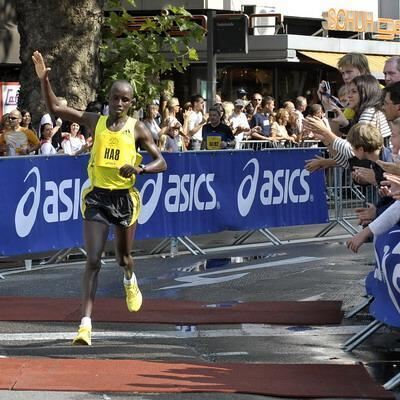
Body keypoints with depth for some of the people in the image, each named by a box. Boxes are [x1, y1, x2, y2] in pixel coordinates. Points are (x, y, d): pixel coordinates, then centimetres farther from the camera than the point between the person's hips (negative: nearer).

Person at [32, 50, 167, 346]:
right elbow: (55, 108, 2)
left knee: (123, 258, 14)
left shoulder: (137, 129, -2)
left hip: (124, 197, 0)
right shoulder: (95, 122, 2)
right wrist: (44, 79, -11)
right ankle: (86, 322, -11)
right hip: (97, 196, 0)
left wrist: (140, 169, -21)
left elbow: (161, 162, -2)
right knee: (93, 260, -10)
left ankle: (130, 279, 54)